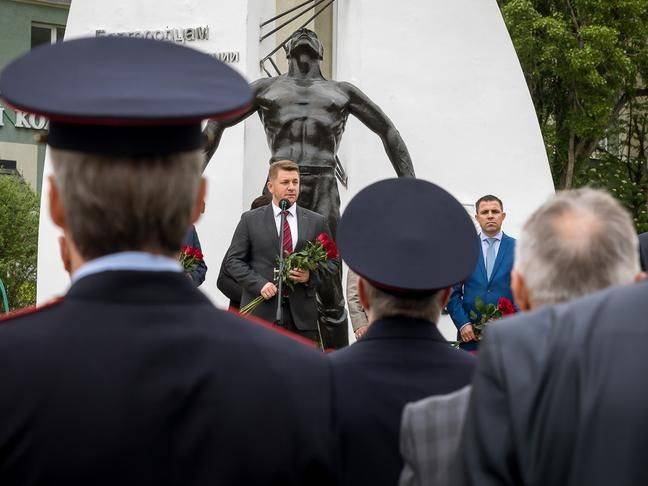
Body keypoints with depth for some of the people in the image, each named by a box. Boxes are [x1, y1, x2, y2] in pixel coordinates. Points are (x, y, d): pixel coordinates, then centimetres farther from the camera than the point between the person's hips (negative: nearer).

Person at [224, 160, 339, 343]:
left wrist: (311, 275, -7)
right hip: (260, 312, -1)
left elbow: (333, 261, 13)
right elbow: (233, 260, 4)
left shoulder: (316, 222, 11)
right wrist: (259, 284, -10)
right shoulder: (250, 220, 6)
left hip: (303, 315, 2)